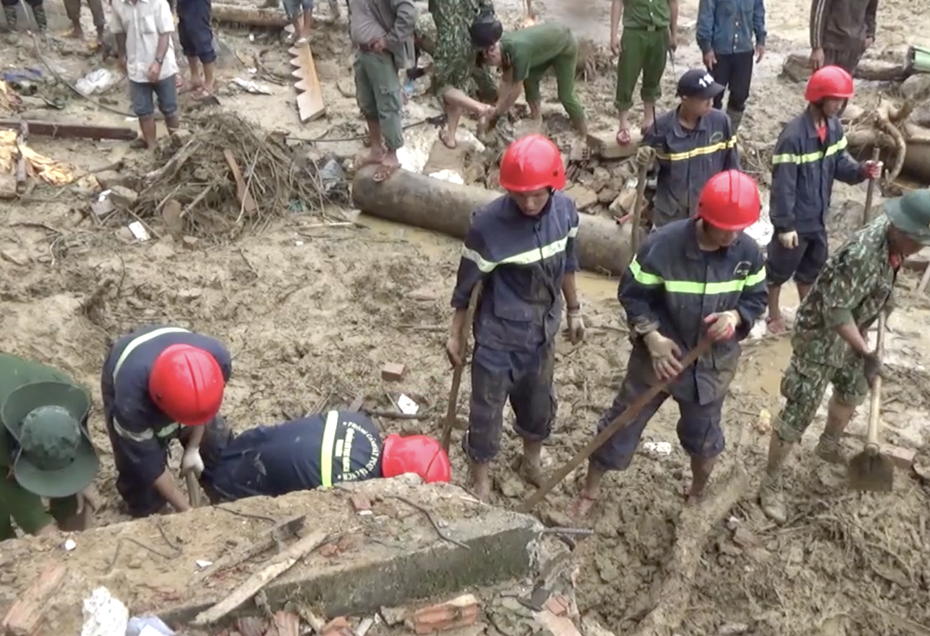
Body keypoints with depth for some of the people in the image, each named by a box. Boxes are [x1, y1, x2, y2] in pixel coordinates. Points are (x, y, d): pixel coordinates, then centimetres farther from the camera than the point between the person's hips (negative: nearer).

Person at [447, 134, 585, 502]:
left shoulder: (565, 210, -12)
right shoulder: (488, 223, -26)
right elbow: (467, 282, -14)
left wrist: (573, 311, 15)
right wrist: (455, 334, -5)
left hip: (542, 330, 5)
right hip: (498, 334, -5)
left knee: (539, 400, 23)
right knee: (487, 407, 10)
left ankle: (531, 460, 50)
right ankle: (480, 478, 32)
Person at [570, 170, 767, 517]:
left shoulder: (748, 252, -12)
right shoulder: (663, 244, -23)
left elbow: (756, 297, 2)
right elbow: (632, 292, -13)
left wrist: (735, 316, -21)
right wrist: (653, 337, -22)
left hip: (713, 361, 3)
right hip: (660, 353, -2)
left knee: (703, 433, 21)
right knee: (622, 422, 9)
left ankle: (697, 496, 48)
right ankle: (590, 491, 29)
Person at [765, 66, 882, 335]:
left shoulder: (834, 126, -3)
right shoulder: (793, 136, -28)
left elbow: (839, 162, 7)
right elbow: (782, 185, -25)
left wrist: (862, 170, -15)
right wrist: (784, 225, -22)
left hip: (818, 217, 7)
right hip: (796, 220, -7)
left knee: (812, 268, 24)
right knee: (780, 269, 14)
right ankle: (773, 313, 35)